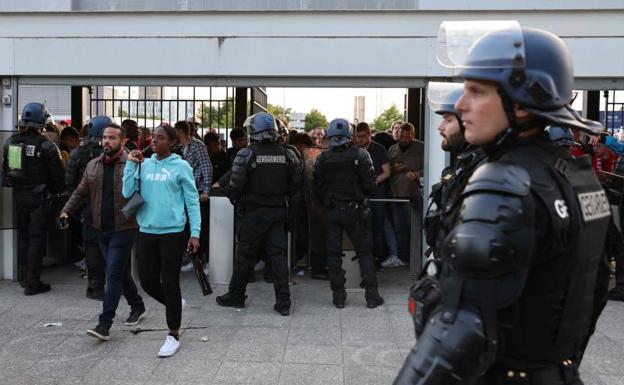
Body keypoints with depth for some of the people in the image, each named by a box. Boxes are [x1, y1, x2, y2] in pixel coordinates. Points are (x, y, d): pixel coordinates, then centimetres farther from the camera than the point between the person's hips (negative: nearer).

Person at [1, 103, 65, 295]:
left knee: (22, 235, 18)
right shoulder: (45, 145, -14)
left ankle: (23, 277, 28)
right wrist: (58, 192, 6)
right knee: (36, 238, 1)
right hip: (38, 197, -5)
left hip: (18, 196, 5)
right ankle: (32, 283, 4)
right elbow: (57, 174, -10)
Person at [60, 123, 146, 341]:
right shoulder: (92, 165, 10)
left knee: (114, 273, -7)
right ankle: (137, 307, 35)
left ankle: (104, 324, -3)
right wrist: (67, 210, 1)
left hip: (124, 228, -6)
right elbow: (81, 192, 13)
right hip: (102, 228, 6)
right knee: (120, 271, 16)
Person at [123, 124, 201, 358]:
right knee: (147, 281, 10)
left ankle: (173, 335, 15)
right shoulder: (144, 164, 8)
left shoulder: (181, 166, -4)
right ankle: (175, 305, 39)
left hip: (172, 233, -5)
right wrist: (130, 164, -6)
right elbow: (127, 193, -1)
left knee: (170, 284, 1)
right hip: (146, 232, 5)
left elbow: (192, 201, -3)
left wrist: (195, 232, -9)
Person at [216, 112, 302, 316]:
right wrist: (288, 206, 14)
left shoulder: (246, 154, -11)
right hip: (279, 212, 3)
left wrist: (237, 201, 7)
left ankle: (236, 296, 24)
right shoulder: (287, 154, 1)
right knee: (278, 255, 6)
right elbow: (296, 186, 3)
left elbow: (235, 185, -12)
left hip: (254, 212, -3)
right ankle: (283, 302, 5)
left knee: (245, 254, 9)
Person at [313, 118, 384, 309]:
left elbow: (317, 188, 2)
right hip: (355, 210, -1)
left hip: (331, 211, 1)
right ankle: (371, 295, 9)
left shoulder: (322, 159, -1)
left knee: (333, 253, 8)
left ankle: (338, 296, 11)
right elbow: (370, 184, -8)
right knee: (364, 252, 8)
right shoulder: (360, 154, -7)